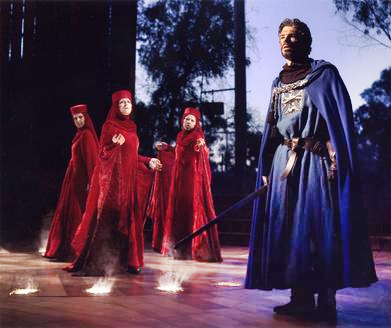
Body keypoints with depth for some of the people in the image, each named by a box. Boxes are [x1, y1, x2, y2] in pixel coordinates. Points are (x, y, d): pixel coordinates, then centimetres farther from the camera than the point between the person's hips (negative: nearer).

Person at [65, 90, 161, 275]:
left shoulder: (131, 127, 15)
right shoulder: (109, 126, -6)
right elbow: (103, 154, -10)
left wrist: (148, 162, 21)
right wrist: (115, 145, -28)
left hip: (129, 180, 7)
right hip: (112, 179, -7)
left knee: (128, 218, 7)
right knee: (109, 218, -8)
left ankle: (127, 260, 12)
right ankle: (100, 262, -3)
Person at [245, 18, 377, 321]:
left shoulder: (325, 74, 0)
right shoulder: (279, 83, 17)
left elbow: (342, 119, -7)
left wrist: (339, 163, -17)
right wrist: (266, 168, 10)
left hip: (316, 161, -5)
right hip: (285, 161, 6)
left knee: (320, 227, -5)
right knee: (290, 227, 2)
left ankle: (326, 301, 3)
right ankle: (301, 299, 9)